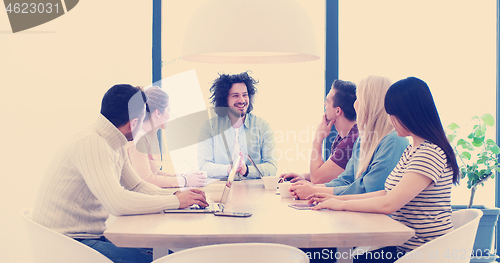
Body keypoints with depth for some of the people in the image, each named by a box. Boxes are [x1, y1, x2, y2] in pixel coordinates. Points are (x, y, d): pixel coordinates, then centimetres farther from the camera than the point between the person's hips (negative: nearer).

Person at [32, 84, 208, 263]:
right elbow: (118, 203, -32)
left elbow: (137, 186, 18)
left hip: (94, 234, 9)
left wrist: (175, 194, 0)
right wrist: (176, 201, -21)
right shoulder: (91, 143, -23)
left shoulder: (116, 146, 7)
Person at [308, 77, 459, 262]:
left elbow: (388, 204, -23)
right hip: (403, 246, 8)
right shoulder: (412, 150, 14)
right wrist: (338, 198, 9)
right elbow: (388, 194, 14)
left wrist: (342, 204, -10)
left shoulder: (430, 153, -19)